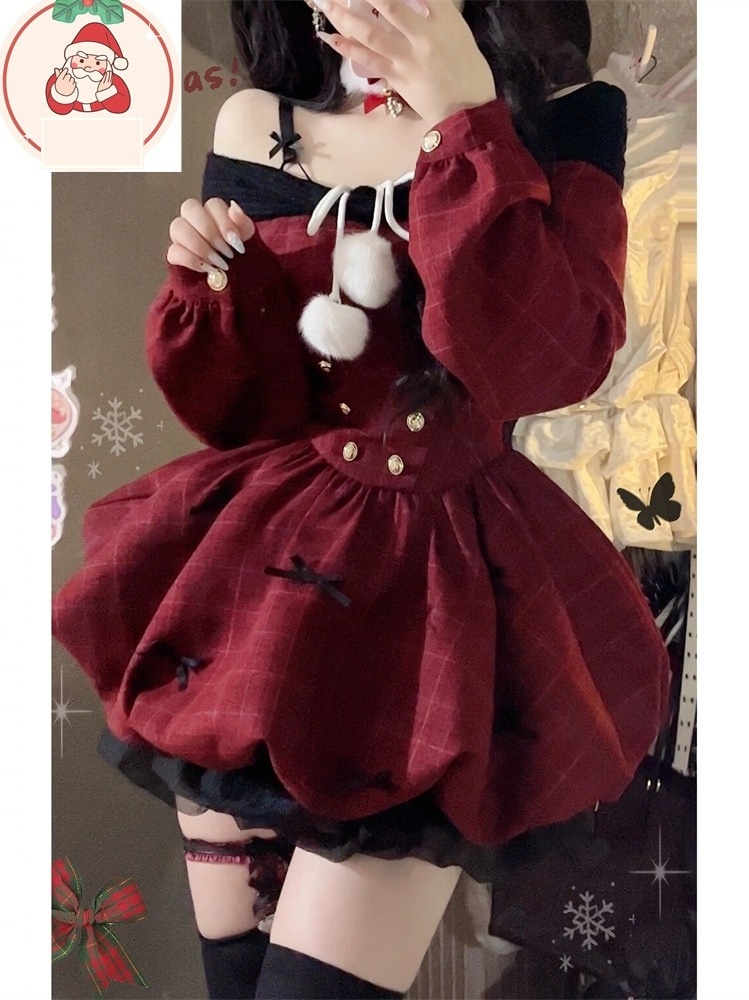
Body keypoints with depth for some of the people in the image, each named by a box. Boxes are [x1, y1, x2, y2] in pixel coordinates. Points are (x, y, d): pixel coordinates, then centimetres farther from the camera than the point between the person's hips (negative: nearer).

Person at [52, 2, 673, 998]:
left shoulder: (562, 125, -1)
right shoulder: (253, 130, 5)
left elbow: (550, 366, -17)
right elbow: (237, 411, 8)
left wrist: (465, 125, -18)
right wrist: (212, 285, -11)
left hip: (444, 578, -3)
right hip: (261, 561, 4)